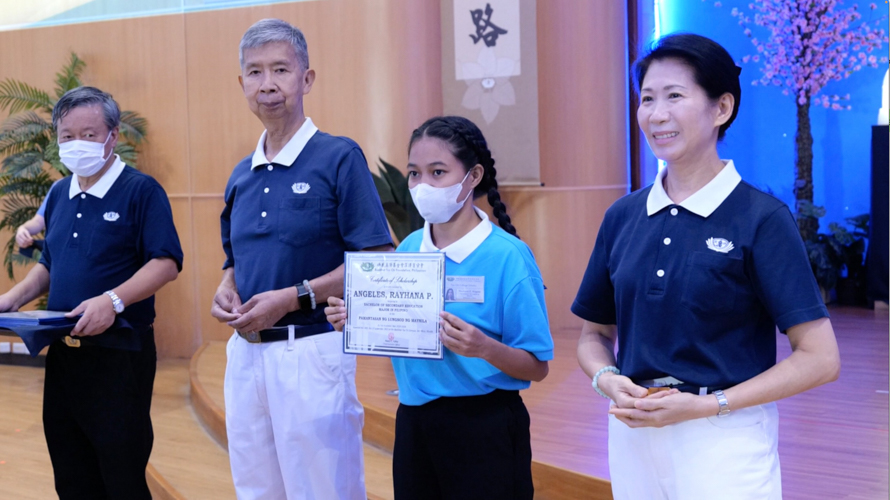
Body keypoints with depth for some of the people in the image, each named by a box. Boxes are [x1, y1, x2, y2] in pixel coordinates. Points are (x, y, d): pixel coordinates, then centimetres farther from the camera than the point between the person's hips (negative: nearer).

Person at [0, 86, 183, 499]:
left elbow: (167, 263, -15)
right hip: (63, 353, 7)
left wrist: (113, 301, -27)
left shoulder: (141, 191, -8)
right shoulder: (59, 196, 13)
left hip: (119, 353, -7)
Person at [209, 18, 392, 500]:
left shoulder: (339, 157, -7)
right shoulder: (241, 175, 12)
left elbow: (376, 263, -11)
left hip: (311, 349, -6)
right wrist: (227, 292, 1)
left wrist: (293, 297, -17)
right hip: (245, 350, 7)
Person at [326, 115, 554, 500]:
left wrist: (485, 349, -28)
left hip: (483, 427, -5)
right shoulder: (408, 249, 2)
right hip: (414, 424, 5)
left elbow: (537, 367, -11)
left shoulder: (506, 255, -13)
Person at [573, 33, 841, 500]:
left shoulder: (761, 218, -9)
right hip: (631, 435, 5)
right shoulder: (622, 216, 4)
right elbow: (594, 334, 14)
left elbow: (819, 358, -11)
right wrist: (608, 381, -7)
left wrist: (705, 405, -17)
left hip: (724, 440, -4)